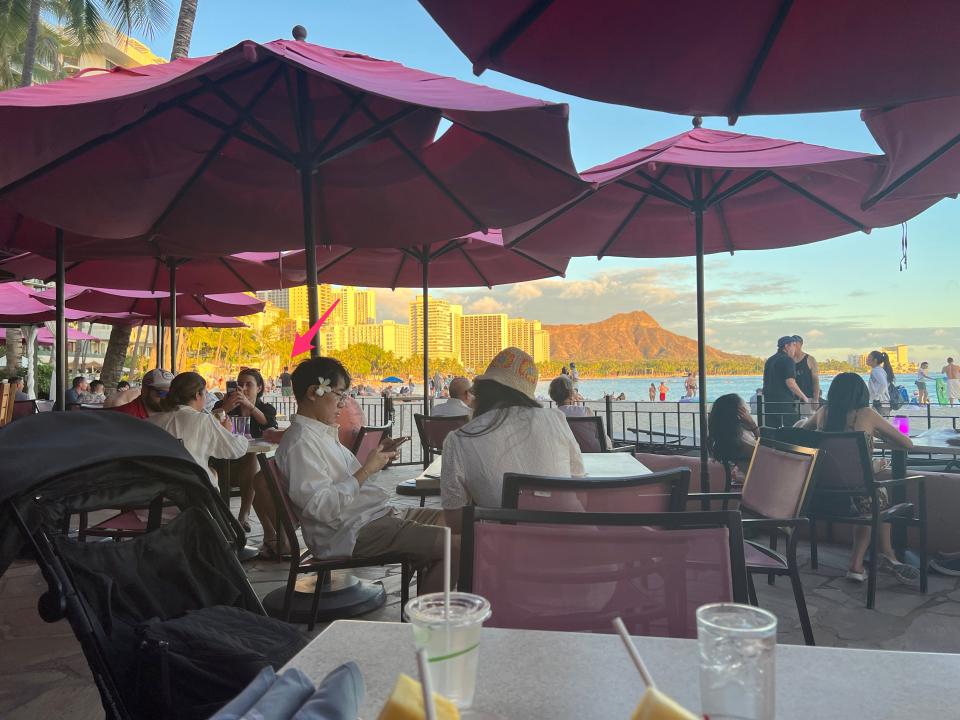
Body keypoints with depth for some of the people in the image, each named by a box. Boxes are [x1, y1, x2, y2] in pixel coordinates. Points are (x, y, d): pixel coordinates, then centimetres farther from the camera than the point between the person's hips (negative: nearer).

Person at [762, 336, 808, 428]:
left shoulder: (769, 360, 17)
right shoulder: (788, 360, -7)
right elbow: (790, 382, -16)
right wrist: (804, 397, -7)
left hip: (769, 402, 7)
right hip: (785, 402, -7)